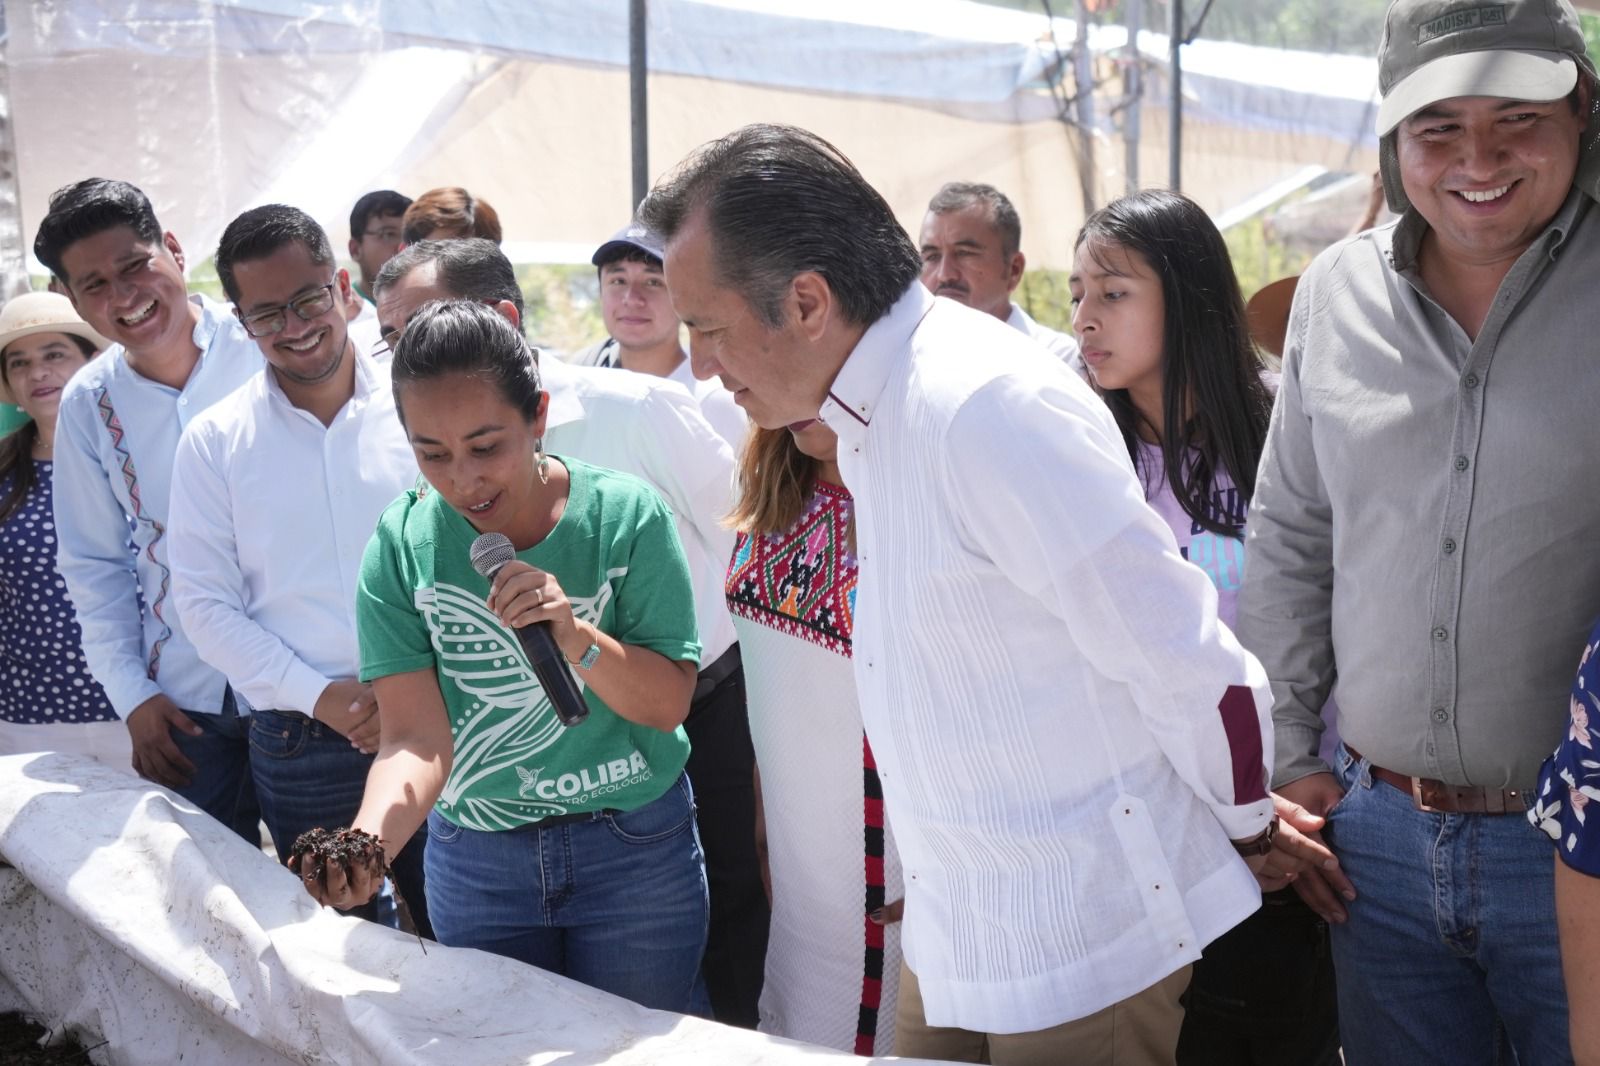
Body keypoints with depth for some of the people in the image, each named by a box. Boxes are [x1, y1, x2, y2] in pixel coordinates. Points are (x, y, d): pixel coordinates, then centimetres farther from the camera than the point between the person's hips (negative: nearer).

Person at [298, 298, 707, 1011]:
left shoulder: (625, 515, -14)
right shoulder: (400, 547, -12)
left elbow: (669, 703, -12)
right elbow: (416, 738, -17)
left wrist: (574, 636, -29)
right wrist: (369, 839, -36)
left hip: (636, 849, -1)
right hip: (478, 863, 1)